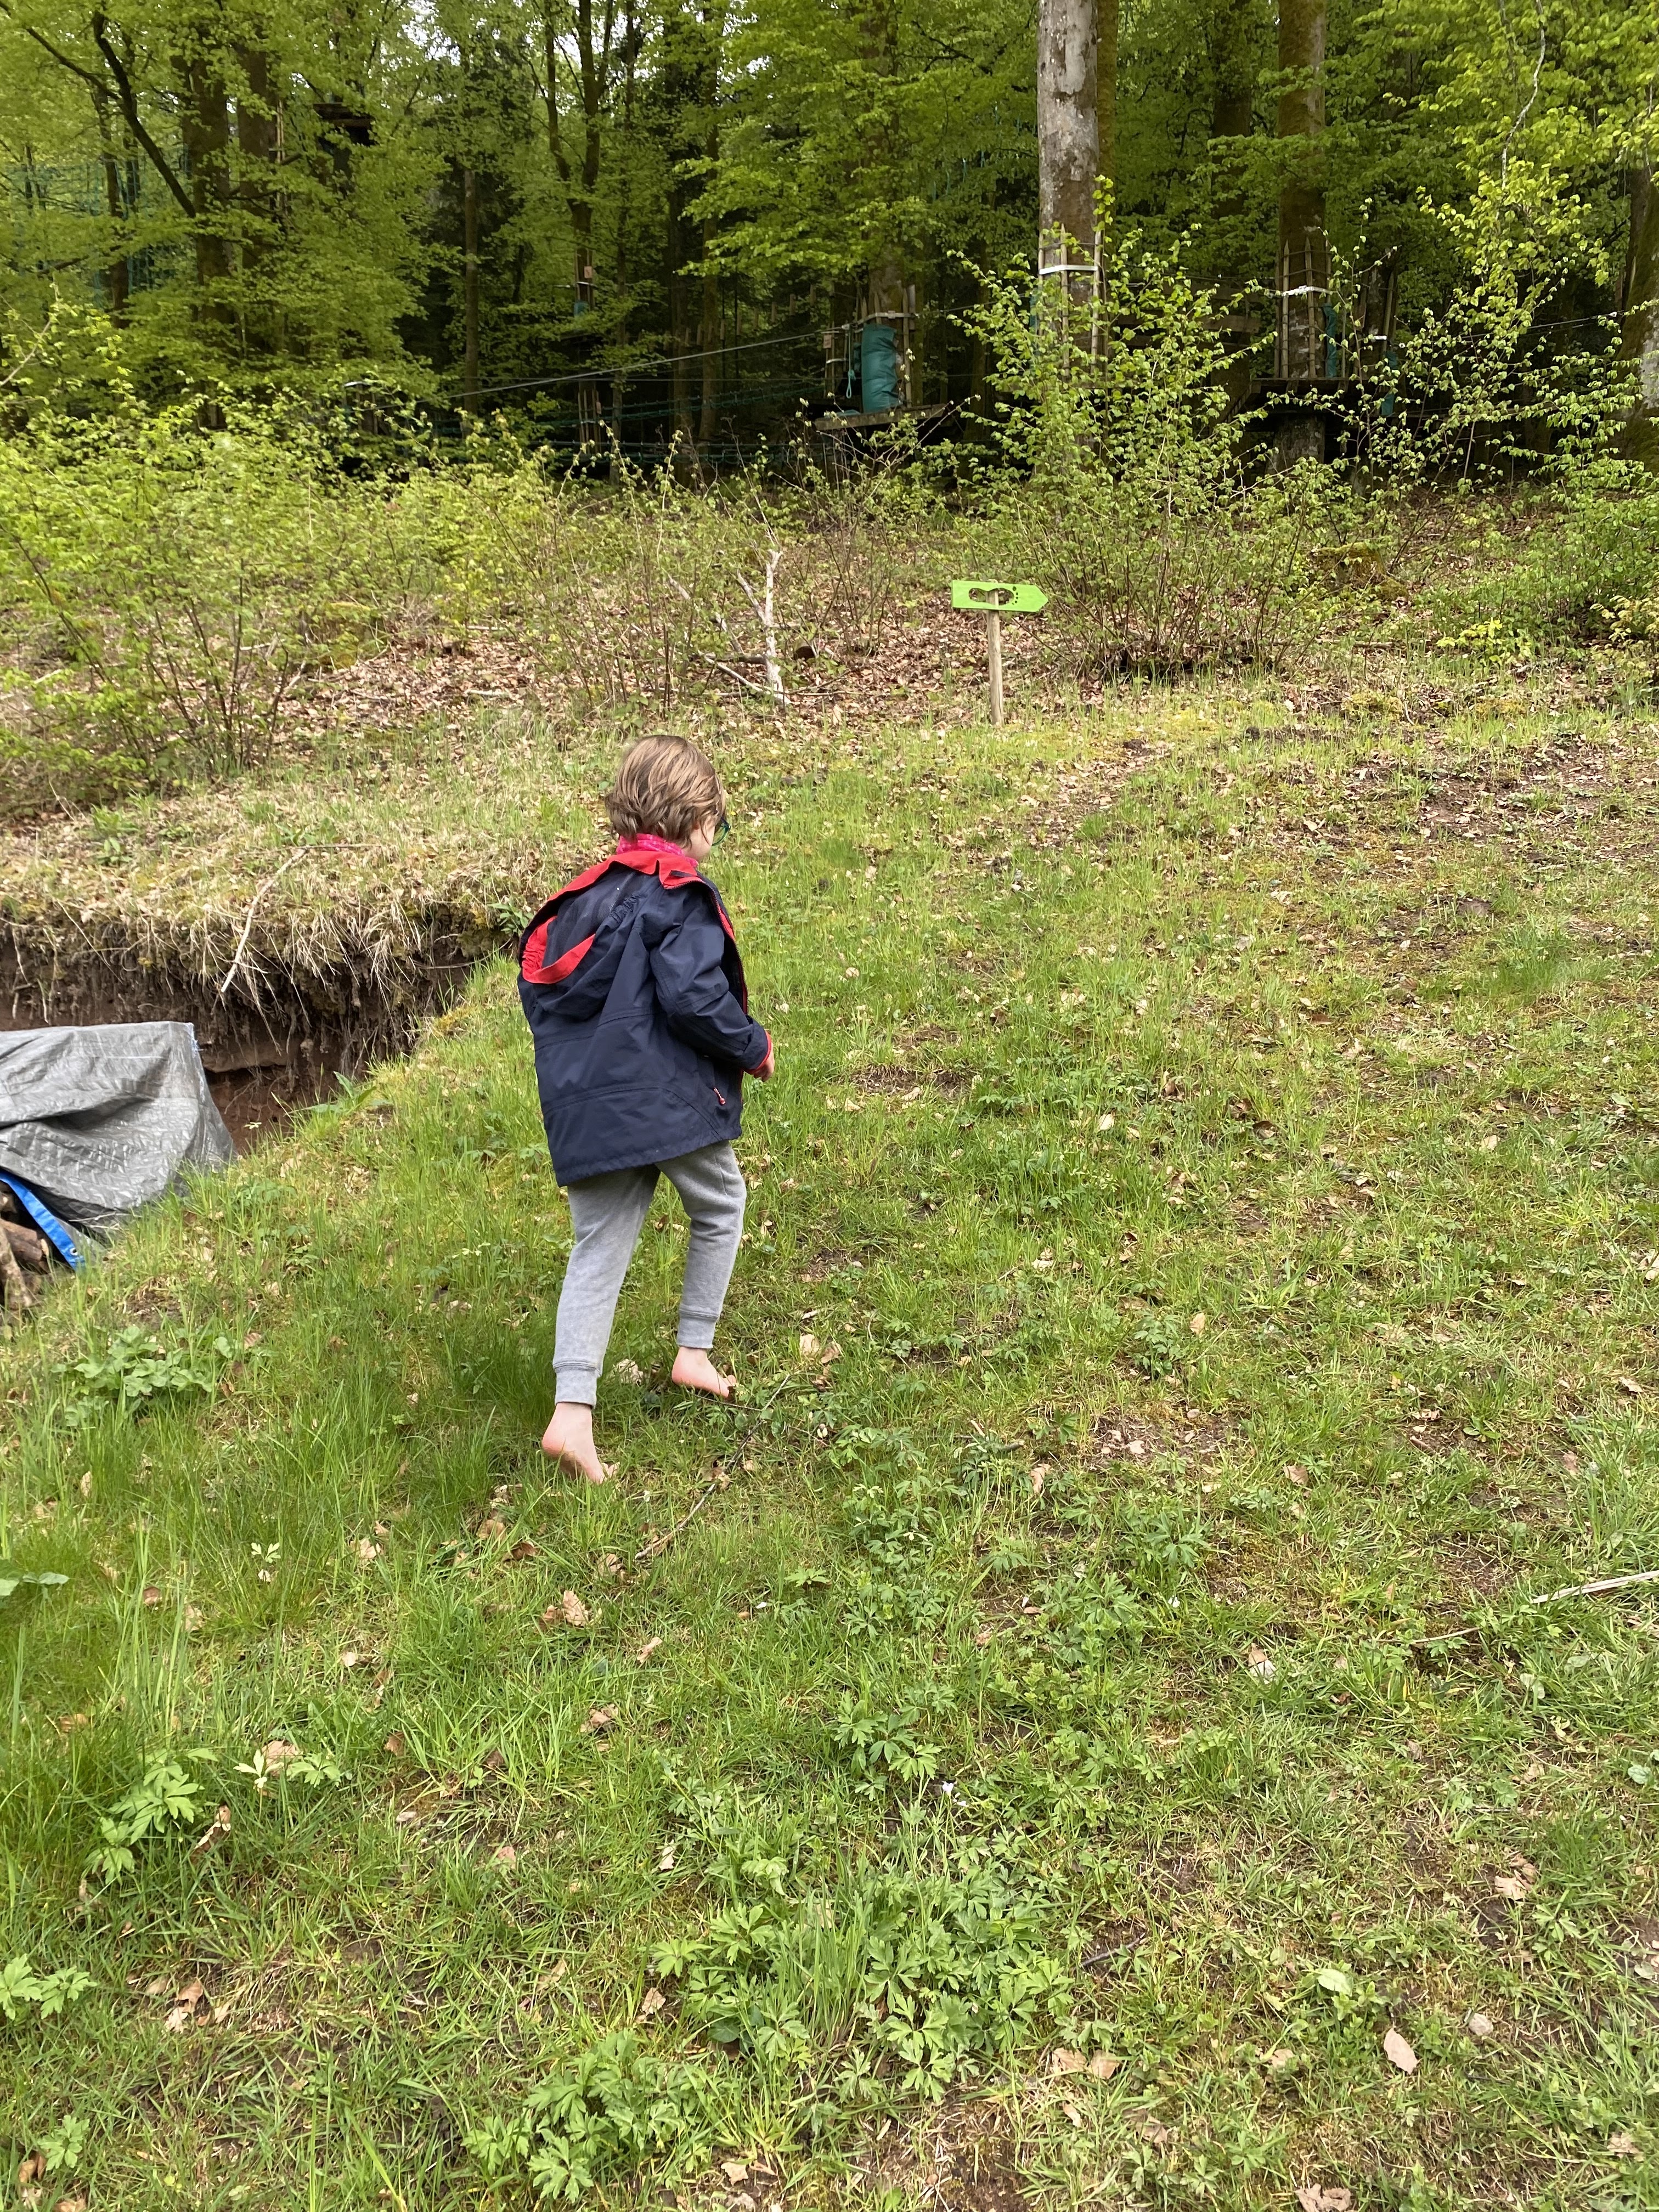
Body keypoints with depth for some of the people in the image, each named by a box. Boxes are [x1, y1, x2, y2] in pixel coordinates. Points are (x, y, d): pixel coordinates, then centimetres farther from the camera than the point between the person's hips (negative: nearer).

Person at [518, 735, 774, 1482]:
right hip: (671, 1102, -6)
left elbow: (535, 979, 16)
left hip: (586, 1111, 6)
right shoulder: (682, 896, -10)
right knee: (720, 1209, 20)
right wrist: (754, 1047, -4)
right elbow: (693, 997, -20)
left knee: (597, 1250, 8)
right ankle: (695, 1353, 25)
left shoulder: (587, 893, 13)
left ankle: (572, 1411, -1)